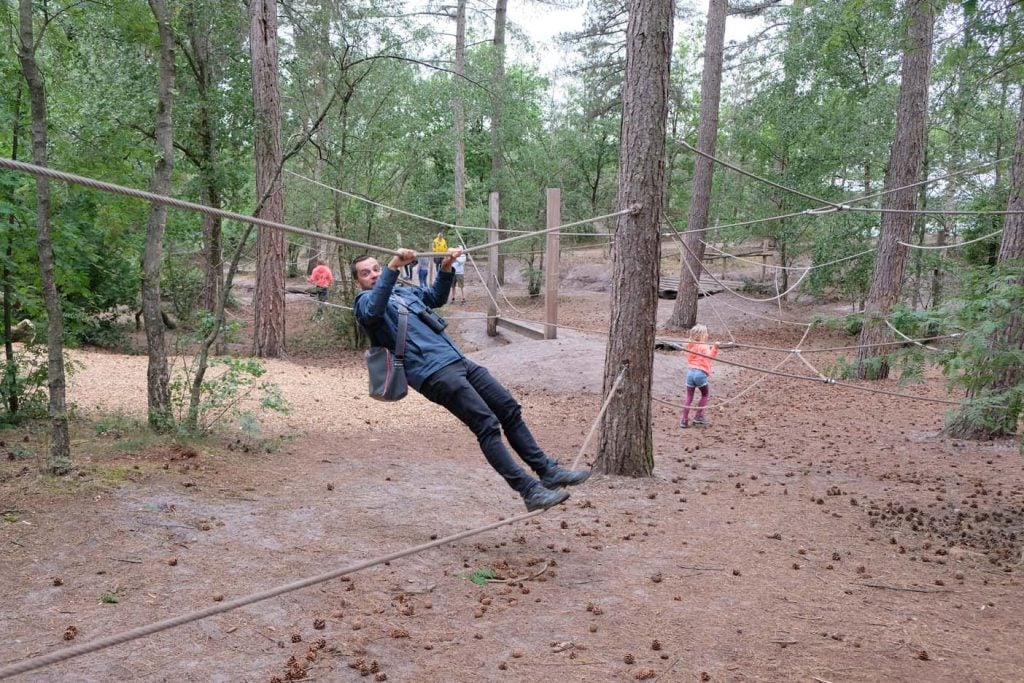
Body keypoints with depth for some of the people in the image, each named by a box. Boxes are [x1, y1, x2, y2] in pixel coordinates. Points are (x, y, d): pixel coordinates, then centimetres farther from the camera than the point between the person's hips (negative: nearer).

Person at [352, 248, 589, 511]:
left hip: (459, 361, 8)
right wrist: (393, 267, -32)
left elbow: (436, 297, 38)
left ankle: (548, 471, 13)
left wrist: (445, 269, 20)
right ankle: (530, 491, -13)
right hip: (434, 373, -8)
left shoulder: (404, 292, 25)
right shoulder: (365, 302, 1)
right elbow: (374, 310, -22)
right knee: (487, 425, -15)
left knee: (510, 409, 6)